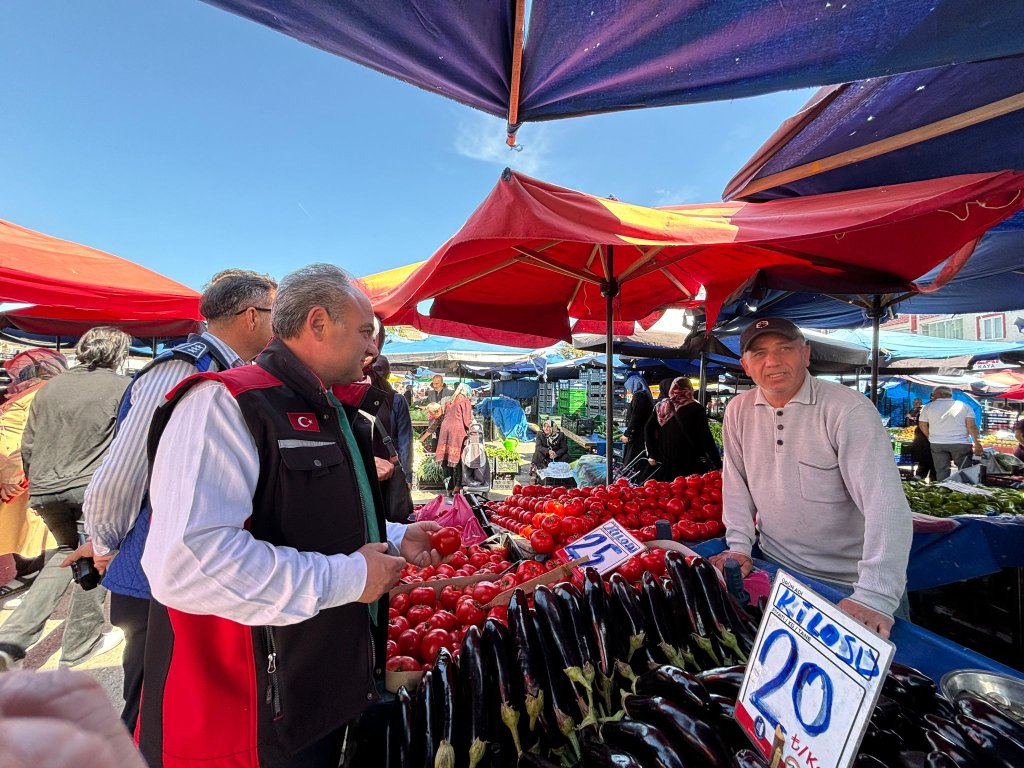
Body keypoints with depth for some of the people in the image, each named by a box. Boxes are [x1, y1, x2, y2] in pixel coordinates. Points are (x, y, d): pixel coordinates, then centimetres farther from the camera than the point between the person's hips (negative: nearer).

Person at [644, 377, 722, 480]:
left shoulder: (661, 406, 4)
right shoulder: (696, 408, -6)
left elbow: (648, 429, 2)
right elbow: (706, 438, -9)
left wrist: (651, 454, 7)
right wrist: (718, 465, -6)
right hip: (690, 467, -3)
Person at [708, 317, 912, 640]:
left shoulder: (850, 410, -18)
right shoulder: (738, 411, -4)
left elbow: (886, 504, -25)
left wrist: (875, 596, -32)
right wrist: (739, 546, -2)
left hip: (851, 582, -4)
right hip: (775, 569, 4)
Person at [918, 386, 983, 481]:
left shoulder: (928, 407, 3)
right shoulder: (964, 406, 3)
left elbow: (922, 425, 7)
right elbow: (971, 426, -5)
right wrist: (977, 443, -2)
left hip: (937, 443, 0)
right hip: (961, 443, 0)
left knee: (941, 470, 5)